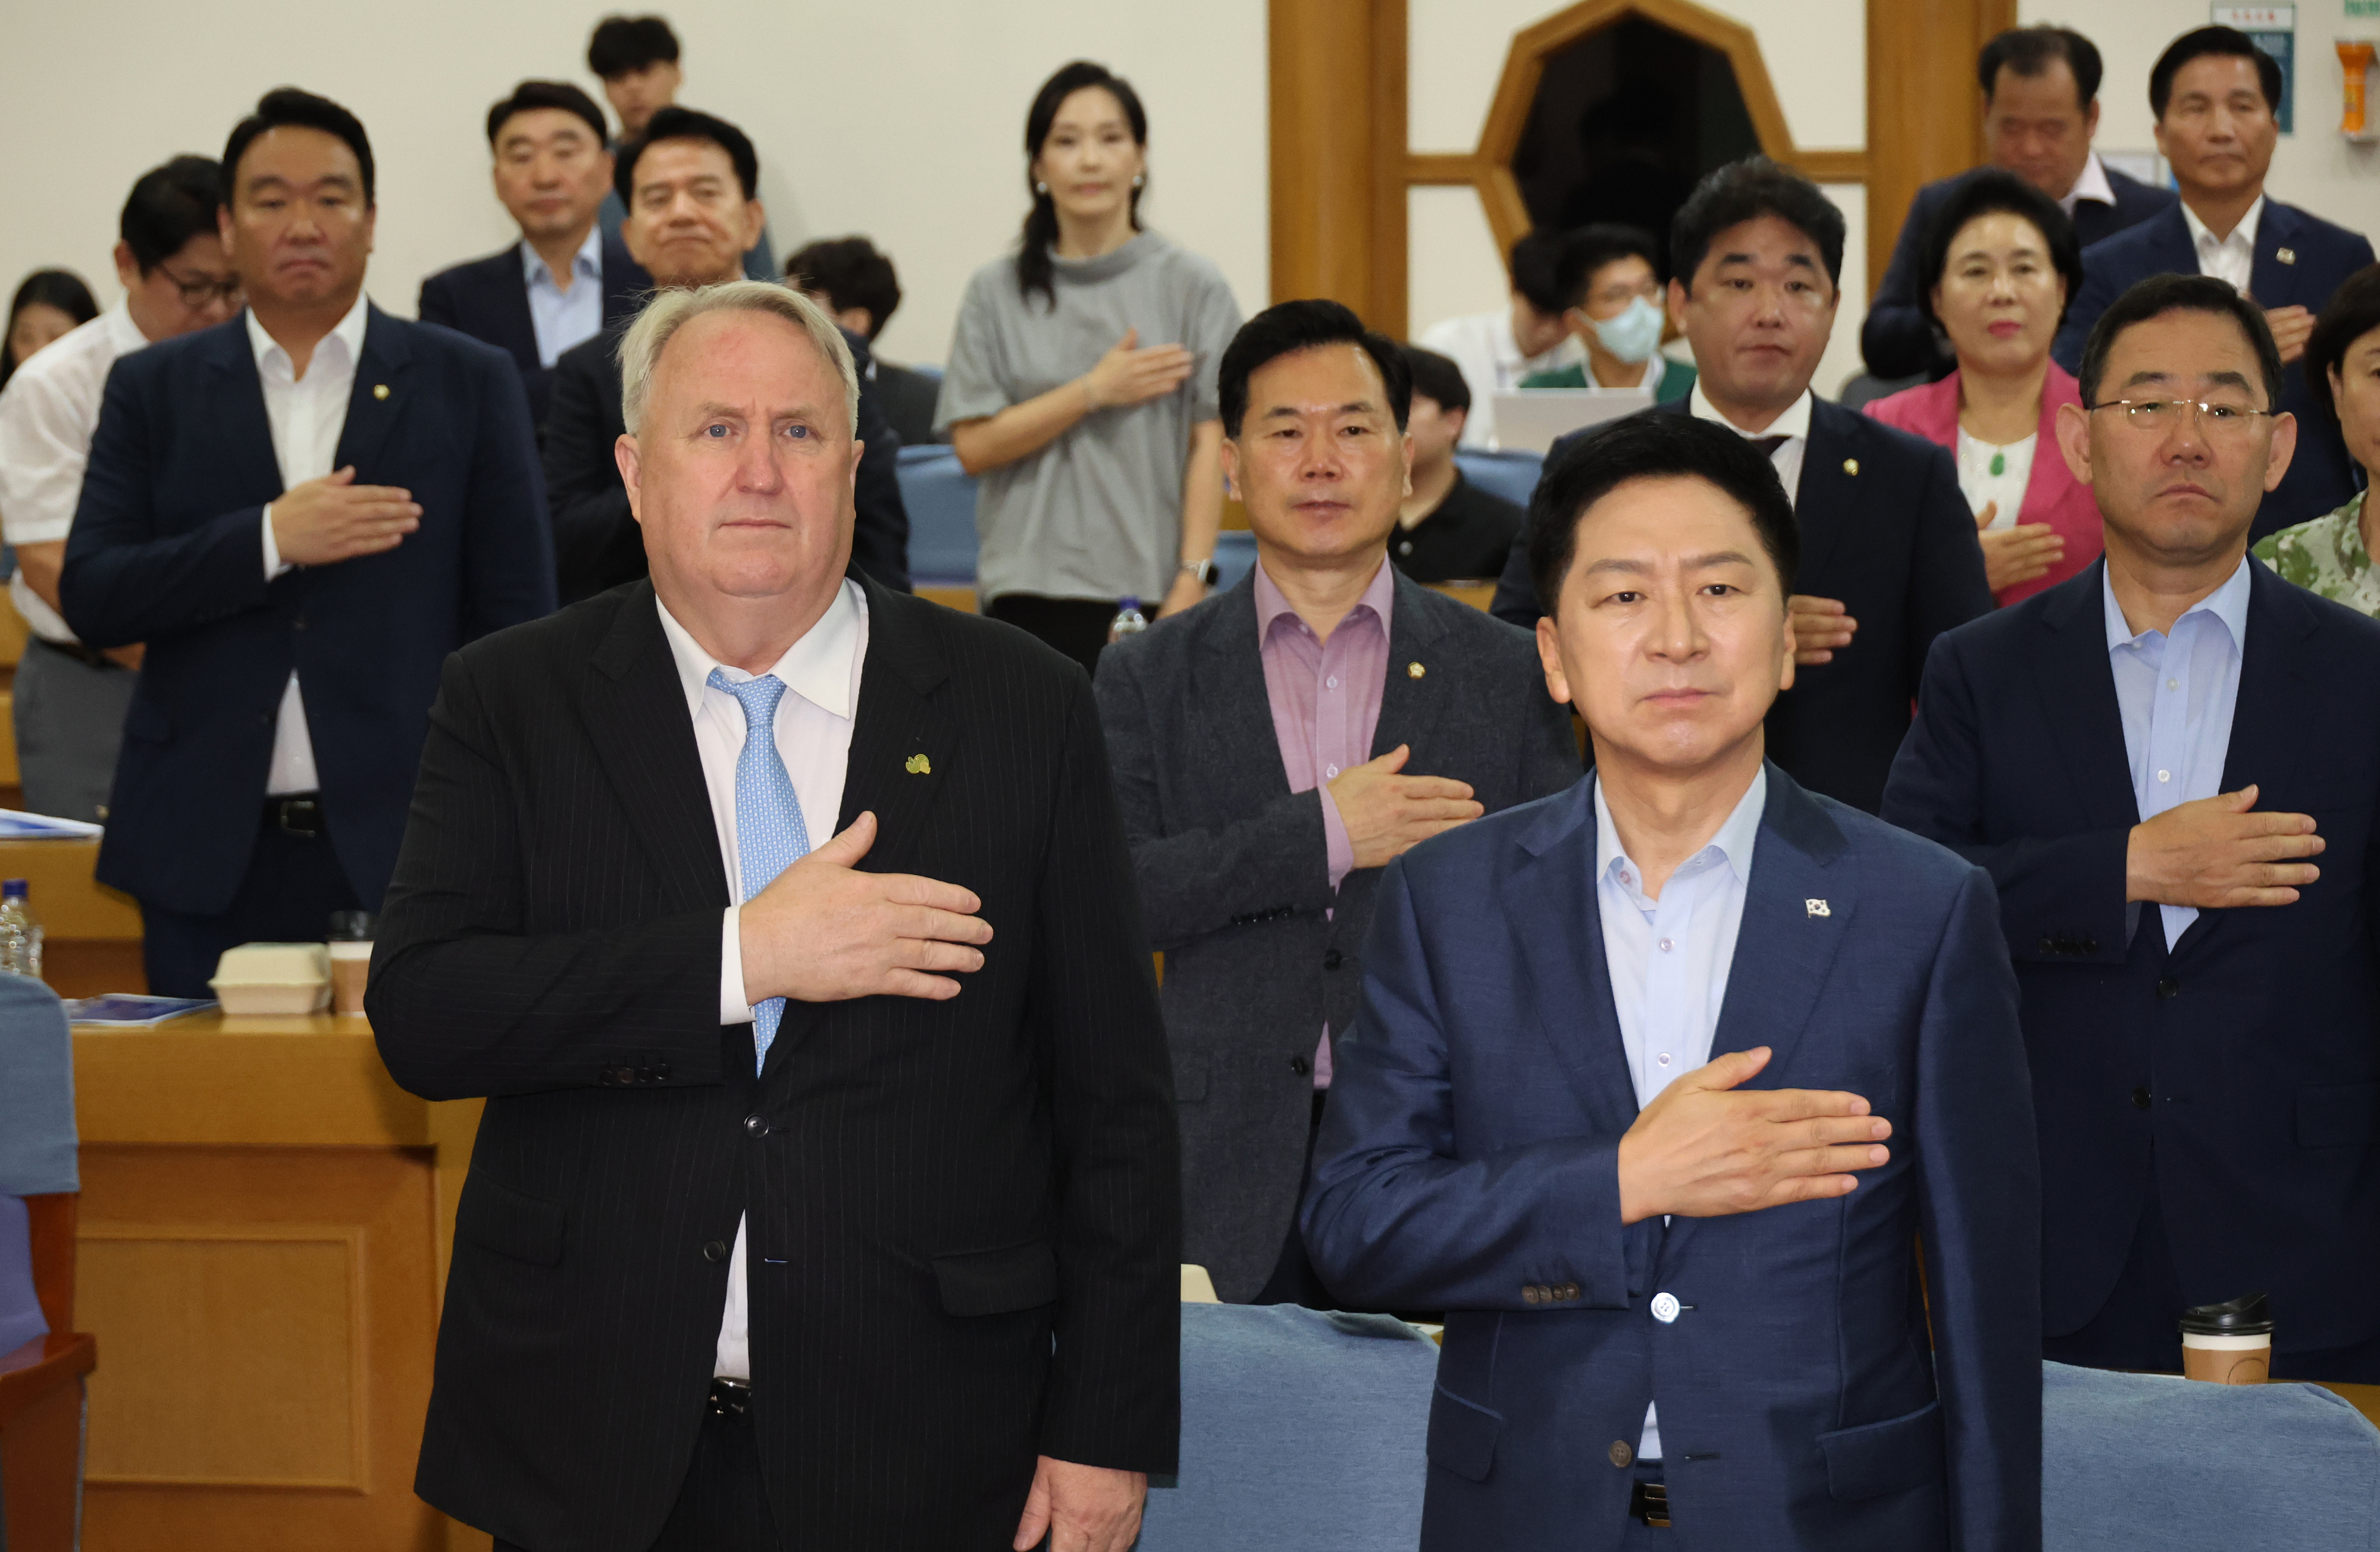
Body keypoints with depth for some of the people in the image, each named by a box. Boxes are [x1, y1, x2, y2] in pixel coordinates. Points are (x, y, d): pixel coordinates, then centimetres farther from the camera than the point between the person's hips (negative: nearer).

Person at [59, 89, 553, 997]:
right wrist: (269, 540, -12)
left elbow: (515, 614, 5)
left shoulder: (470, 386, 7)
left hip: (406, 848, -1)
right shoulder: (153, 391, 10)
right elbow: (90, 598, 1)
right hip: (209, 855, 1)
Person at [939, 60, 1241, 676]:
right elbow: (974, 445, -1)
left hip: (1150, 588, -1)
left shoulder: (1192, 287, 2)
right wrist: (1094, 391, -10)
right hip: (1031, 593, 1)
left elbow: (1210, 446, -3)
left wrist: (1191, 581, -11)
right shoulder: (997, 294, 7)